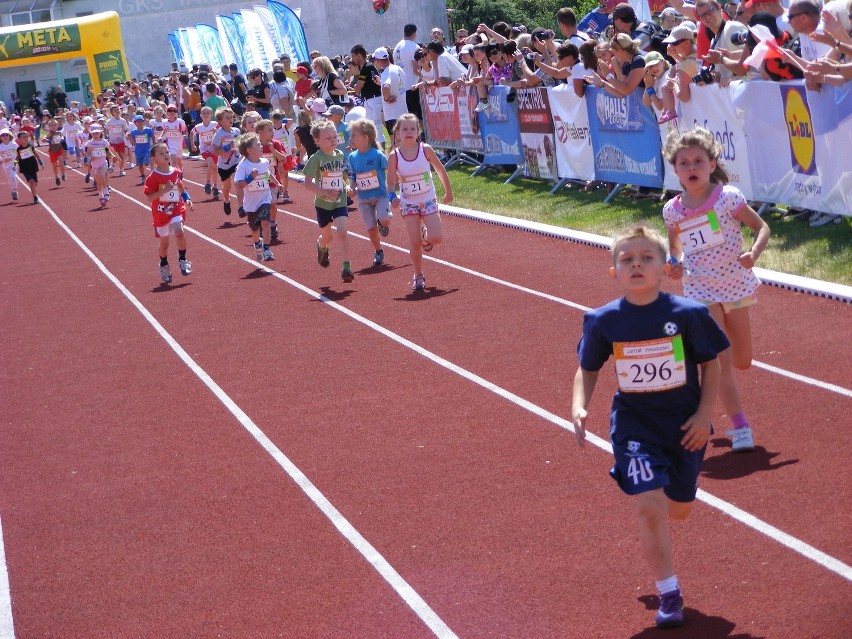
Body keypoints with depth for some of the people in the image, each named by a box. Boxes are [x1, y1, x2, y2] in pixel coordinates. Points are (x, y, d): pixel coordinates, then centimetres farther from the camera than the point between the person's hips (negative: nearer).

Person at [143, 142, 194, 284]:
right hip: (160, 213, -2)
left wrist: (187, 200, 3)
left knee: (179, 232, -24)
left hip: (176, 210, 2)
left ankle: (183, 260, -6)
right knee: (164, 242, 9)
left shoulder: (177, 173, 2)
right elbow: (149, 198, -16)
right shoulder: (153, 177, -12)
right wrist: (164, 190, -27)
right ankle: (164, 267, 32)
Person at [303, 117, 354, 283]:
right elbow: (307, 183, -16)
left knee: (342, 232, -18)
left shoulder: (340, 156, 1)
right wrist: (324, 192, -26)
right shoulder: (316, 158, -13)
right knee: (327, 237, 14)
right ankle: (321, 247, 51)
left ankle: (346, 267, -16)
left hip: (340, 202, 2)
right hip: (323, 203, -2)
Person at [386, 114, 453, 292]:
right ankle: (418, 275, 16)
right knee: (415, 243, -4)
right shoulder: (394, 156, -11)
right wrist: (392, 197, -24)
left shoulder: (425, 150, -10)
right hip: (408, 204, 0)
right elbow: (391, 182, -5)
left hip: (428, 201, 0)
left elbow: (440, 170, 3)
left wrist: (448, 191, 8)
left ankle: (425, 236, 24)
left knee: (437, 238, -13)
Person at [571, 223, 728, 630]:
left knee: (678, 511, 14)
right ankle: (669, 595, 2)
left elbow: (710, 365, 0)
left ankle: (649, 527, 53)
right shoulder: (603, 321, -9)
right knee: (649, 507, -14)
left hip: (685, 424, 1)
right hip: (634, 423, -1)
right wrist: (579, 407, -12)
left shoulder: (688, 314, -12)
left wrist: (704, 416, -7)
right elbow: (588, 369, 5)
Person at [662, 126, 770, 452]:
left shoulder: (728, 197, -12)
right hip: (701, 291, -1)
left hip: (736, 285, 1)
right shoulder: (672, 210, -5)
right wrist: (676, 264, -7)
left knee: (742, 361, 11)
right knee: (722, 362, -10)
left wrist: (754, 253, -26)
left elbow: (761, 227, -7)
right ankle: (739, 426, -2)